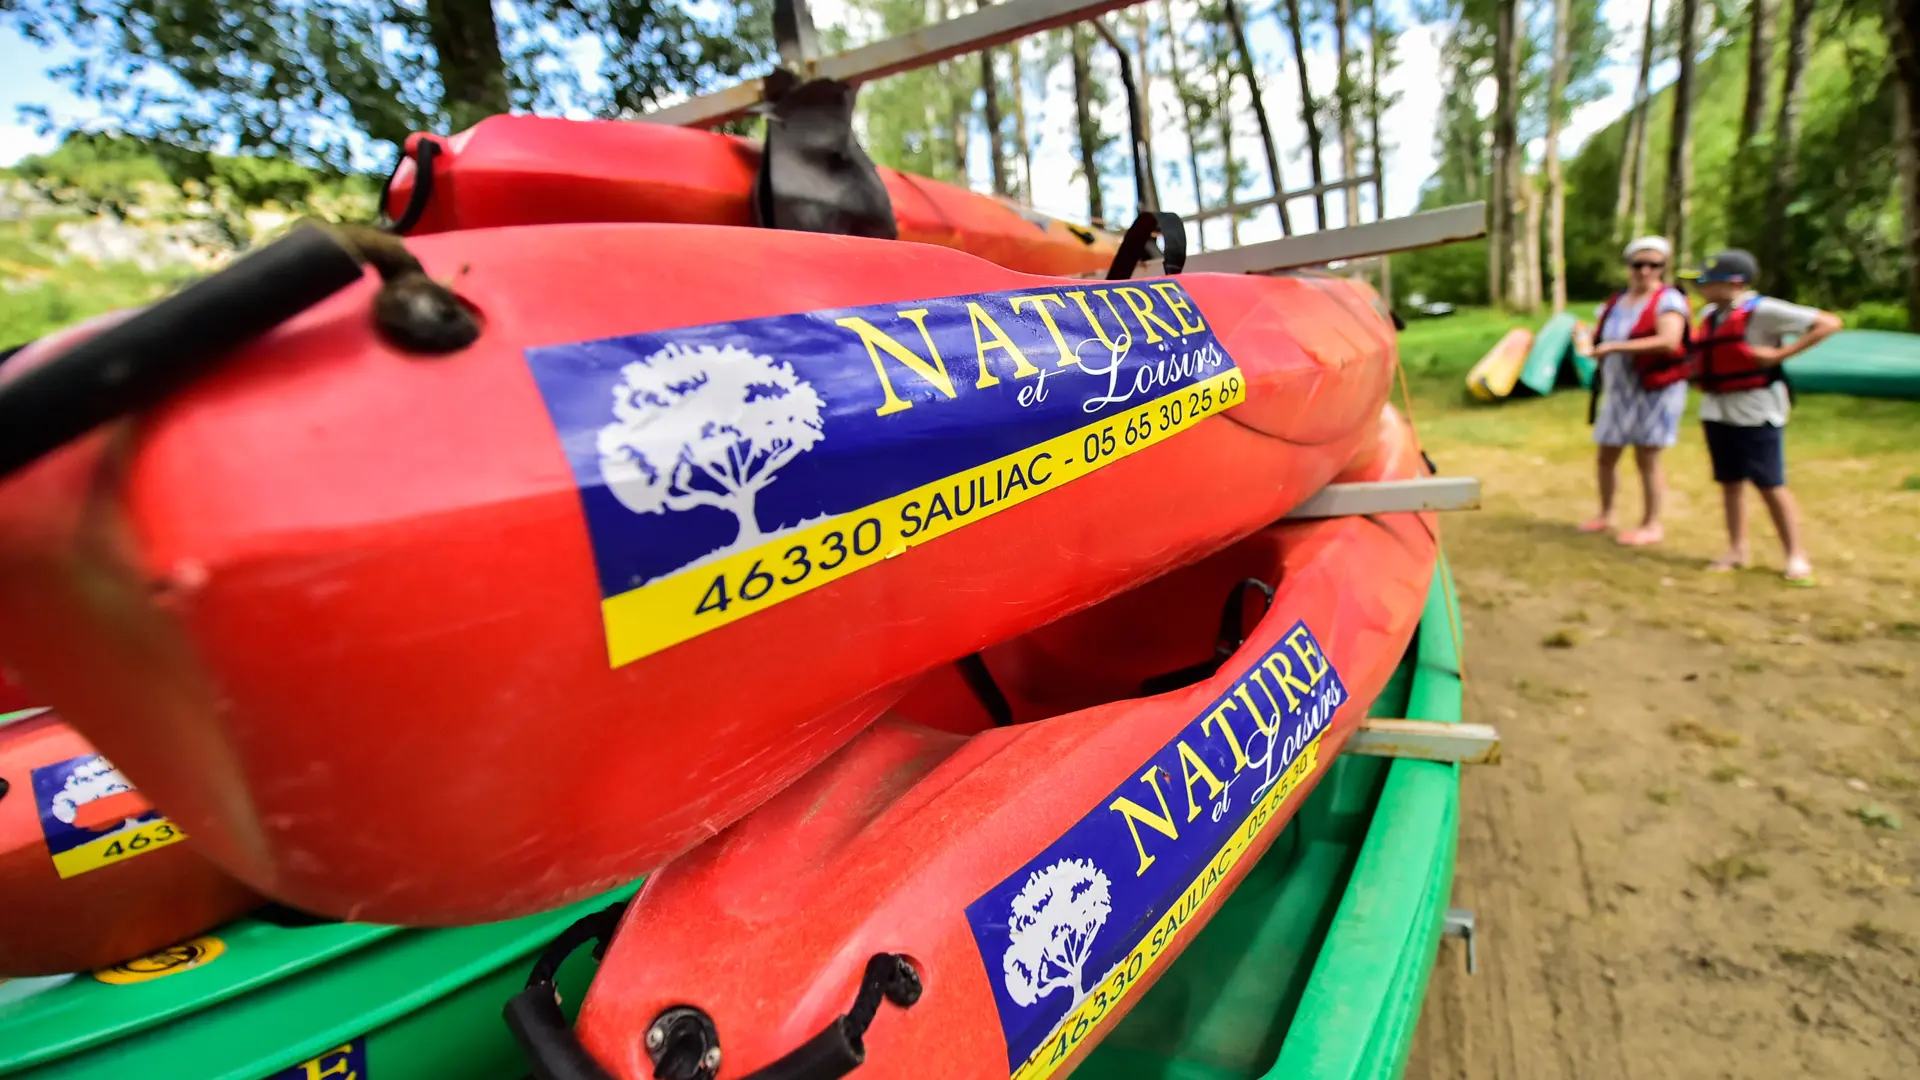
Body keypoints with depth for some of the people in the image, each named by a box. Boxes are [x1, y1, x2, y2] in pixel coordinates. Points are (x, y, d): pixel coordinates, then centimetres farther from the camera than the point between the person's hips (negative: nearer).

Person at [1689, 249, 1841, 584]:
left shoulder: (1764, 310, -10)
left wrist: (1782, 353, -18)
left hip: (1755, 410, -7)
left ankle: (1797, 556, 7)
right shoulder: (1709, 315, 10)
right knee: (1730, 482, 10)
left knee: (1770, 484, -3)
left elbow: (1829, 323, -12)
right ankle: (1737, 550, 18)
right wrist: (1696, 368, 7)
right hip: (1715, 409, 7)